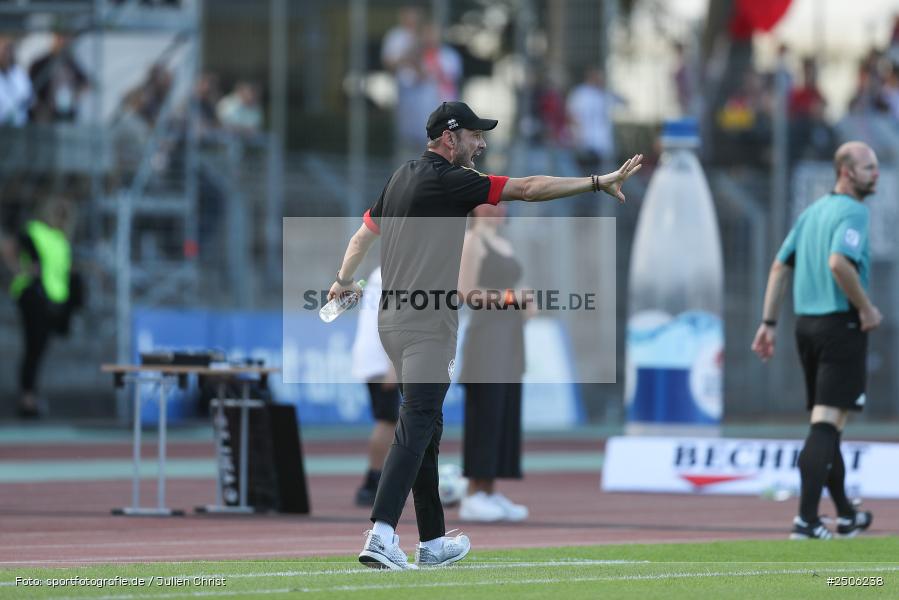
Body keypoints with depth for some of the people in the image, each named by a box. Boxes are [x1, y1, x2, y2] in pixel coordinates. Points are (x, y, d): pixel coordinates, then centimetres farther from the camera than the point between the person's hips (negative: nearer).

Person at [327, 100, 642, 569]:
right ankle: (381, 535, -28)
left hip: (391, 320, 10)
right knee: (416, 425, -15)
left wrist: (344, 281, 43)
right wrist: (600, 182, -13)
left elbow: (364, 234, 27)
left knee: (425, 426, 15)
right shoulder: (449, 180, -11)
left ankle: (432, 542, 19)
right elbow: (530, 189, -15)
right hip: (428, 324, -10)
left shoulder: (401, 178, 15)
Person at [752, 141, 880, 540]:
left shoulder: (812, 211, 15)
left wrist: (769, 322, 15)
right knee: (827, 422, -10)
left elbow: (780, 266, 15)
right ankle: (806, 519, -17)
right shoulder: (853, 212, -11)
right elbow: (838, 263, -27)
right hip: (841, 324, -8)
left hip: (806, 325, 8)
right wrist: (866, 309, -17)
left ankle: (846, 515, 26)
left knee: (827, 422, 16)